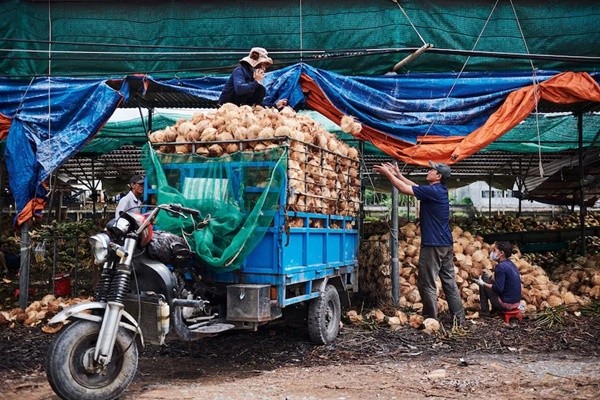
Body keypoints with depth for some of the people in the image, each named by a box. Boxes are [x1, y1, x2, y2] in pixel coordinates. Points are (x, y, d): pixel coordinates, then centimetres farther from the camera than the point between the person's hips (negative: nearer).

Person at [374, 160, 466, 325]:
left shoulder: (432, 191, -15)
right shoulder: (440, 190, 12)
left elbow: (405, 189, -13)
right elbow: (416, 187, 22)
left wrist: (387, 173, -4)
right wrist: (398, 174, 21)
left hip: (433, 245, -9)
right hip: (445, 244, 9)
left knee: (427, 284, -1)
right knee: (449, 282, 11)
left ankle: (431, 320, 5)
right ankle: (459, 318, 14)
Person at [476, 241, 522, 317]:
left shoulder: (501, 266, -19)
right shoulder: (511, 263, 7)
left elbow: (498, 289, -22)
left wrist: (483, 283, -10)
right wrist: (491, 278, 14)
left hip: (506, 304, -9)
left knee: (484, 279, 1)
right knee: (489, 279, 21)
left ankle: (485, 312, 8)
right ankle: (494, 310, 23)